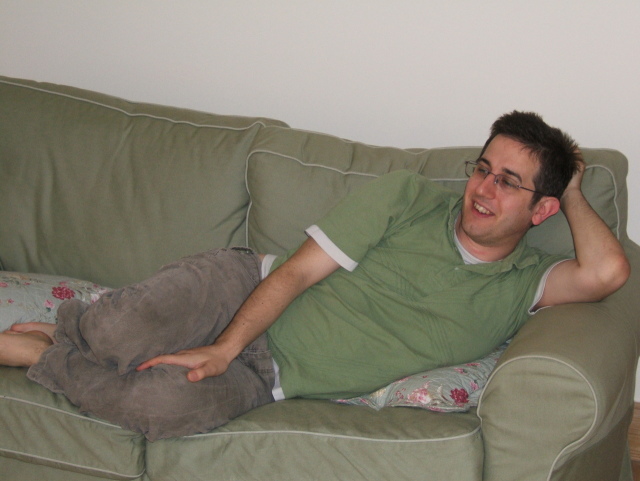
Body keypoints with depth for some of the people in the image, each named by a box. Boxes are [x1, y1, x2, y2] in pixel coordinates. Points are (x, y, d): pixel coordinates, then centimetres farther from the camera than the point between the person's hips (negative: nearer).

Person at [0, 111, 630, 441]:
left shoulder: (520, 286, 1)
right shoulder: (408, 197, -3)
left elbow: (606, 271, -20)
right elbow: (297, 272, -7)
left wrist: (573, 192, -2)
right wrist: (223, 347, -18)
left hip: (267, 372, 1)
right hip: (240, 291, 0)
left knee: (168, 404, -30)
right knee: (121, 339, -31)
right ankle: (68, 333, 6)